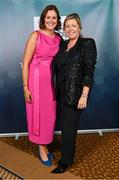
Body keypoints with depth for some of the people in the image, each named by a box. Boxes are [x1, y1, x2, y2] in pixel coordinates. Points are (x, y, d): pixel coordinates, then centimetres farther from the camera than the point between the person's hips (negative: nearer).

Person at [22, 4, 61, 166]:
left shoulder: (59, 38, 6)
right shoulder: (36, 35, -8)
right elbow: (25, 63, -10)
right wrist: (25, 87, -13)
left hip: (52, 82, 5)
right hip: (37, 80, -5)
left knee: (50, 114, 12)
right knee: (38, 114, 6)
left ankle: (45, 146, 32)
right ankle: (42, 150, 24)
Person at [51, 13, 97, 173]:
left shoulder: (88, 43, -6)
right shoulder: (63, 44, 12)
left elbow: (89, 72, -13)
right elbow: (57, 68, 13)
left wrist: (84, 96, -18)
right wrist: (55, 91, 10)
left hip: (75, 94, -6)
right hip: (61, 93, 6)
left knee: (68, 128, 2)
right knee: (64, 125, 13)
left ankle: (66, 161, 20)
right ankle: (68, 155, 32)